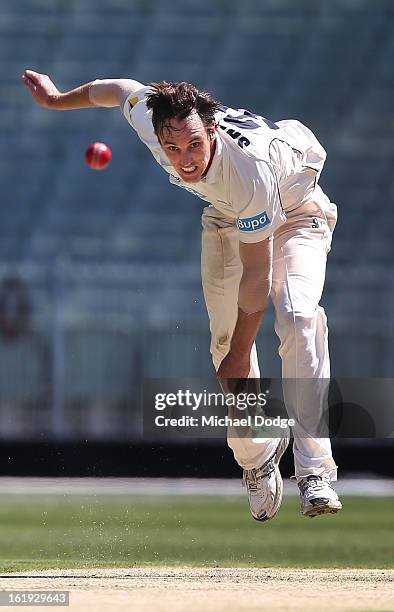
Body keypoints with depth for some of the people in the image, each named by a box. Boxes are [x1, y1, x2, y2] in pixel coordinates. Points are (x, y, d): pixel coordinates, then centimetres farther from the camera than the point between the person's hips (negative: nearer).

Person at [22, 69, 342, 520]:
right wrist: (57, 99, 15)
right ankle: (256, 457, 19)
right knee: (225, 338, -1)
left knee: (297, 317, -29)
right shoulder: (148, 122, -29)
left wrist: (239, 356, -30)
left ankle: (314, 471, -34)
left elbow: (256, 274, -35)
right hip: (226, 216, 6)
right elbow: (121, 89, -4)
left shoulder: (250, 169, -43)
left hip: (296, 210, -6)